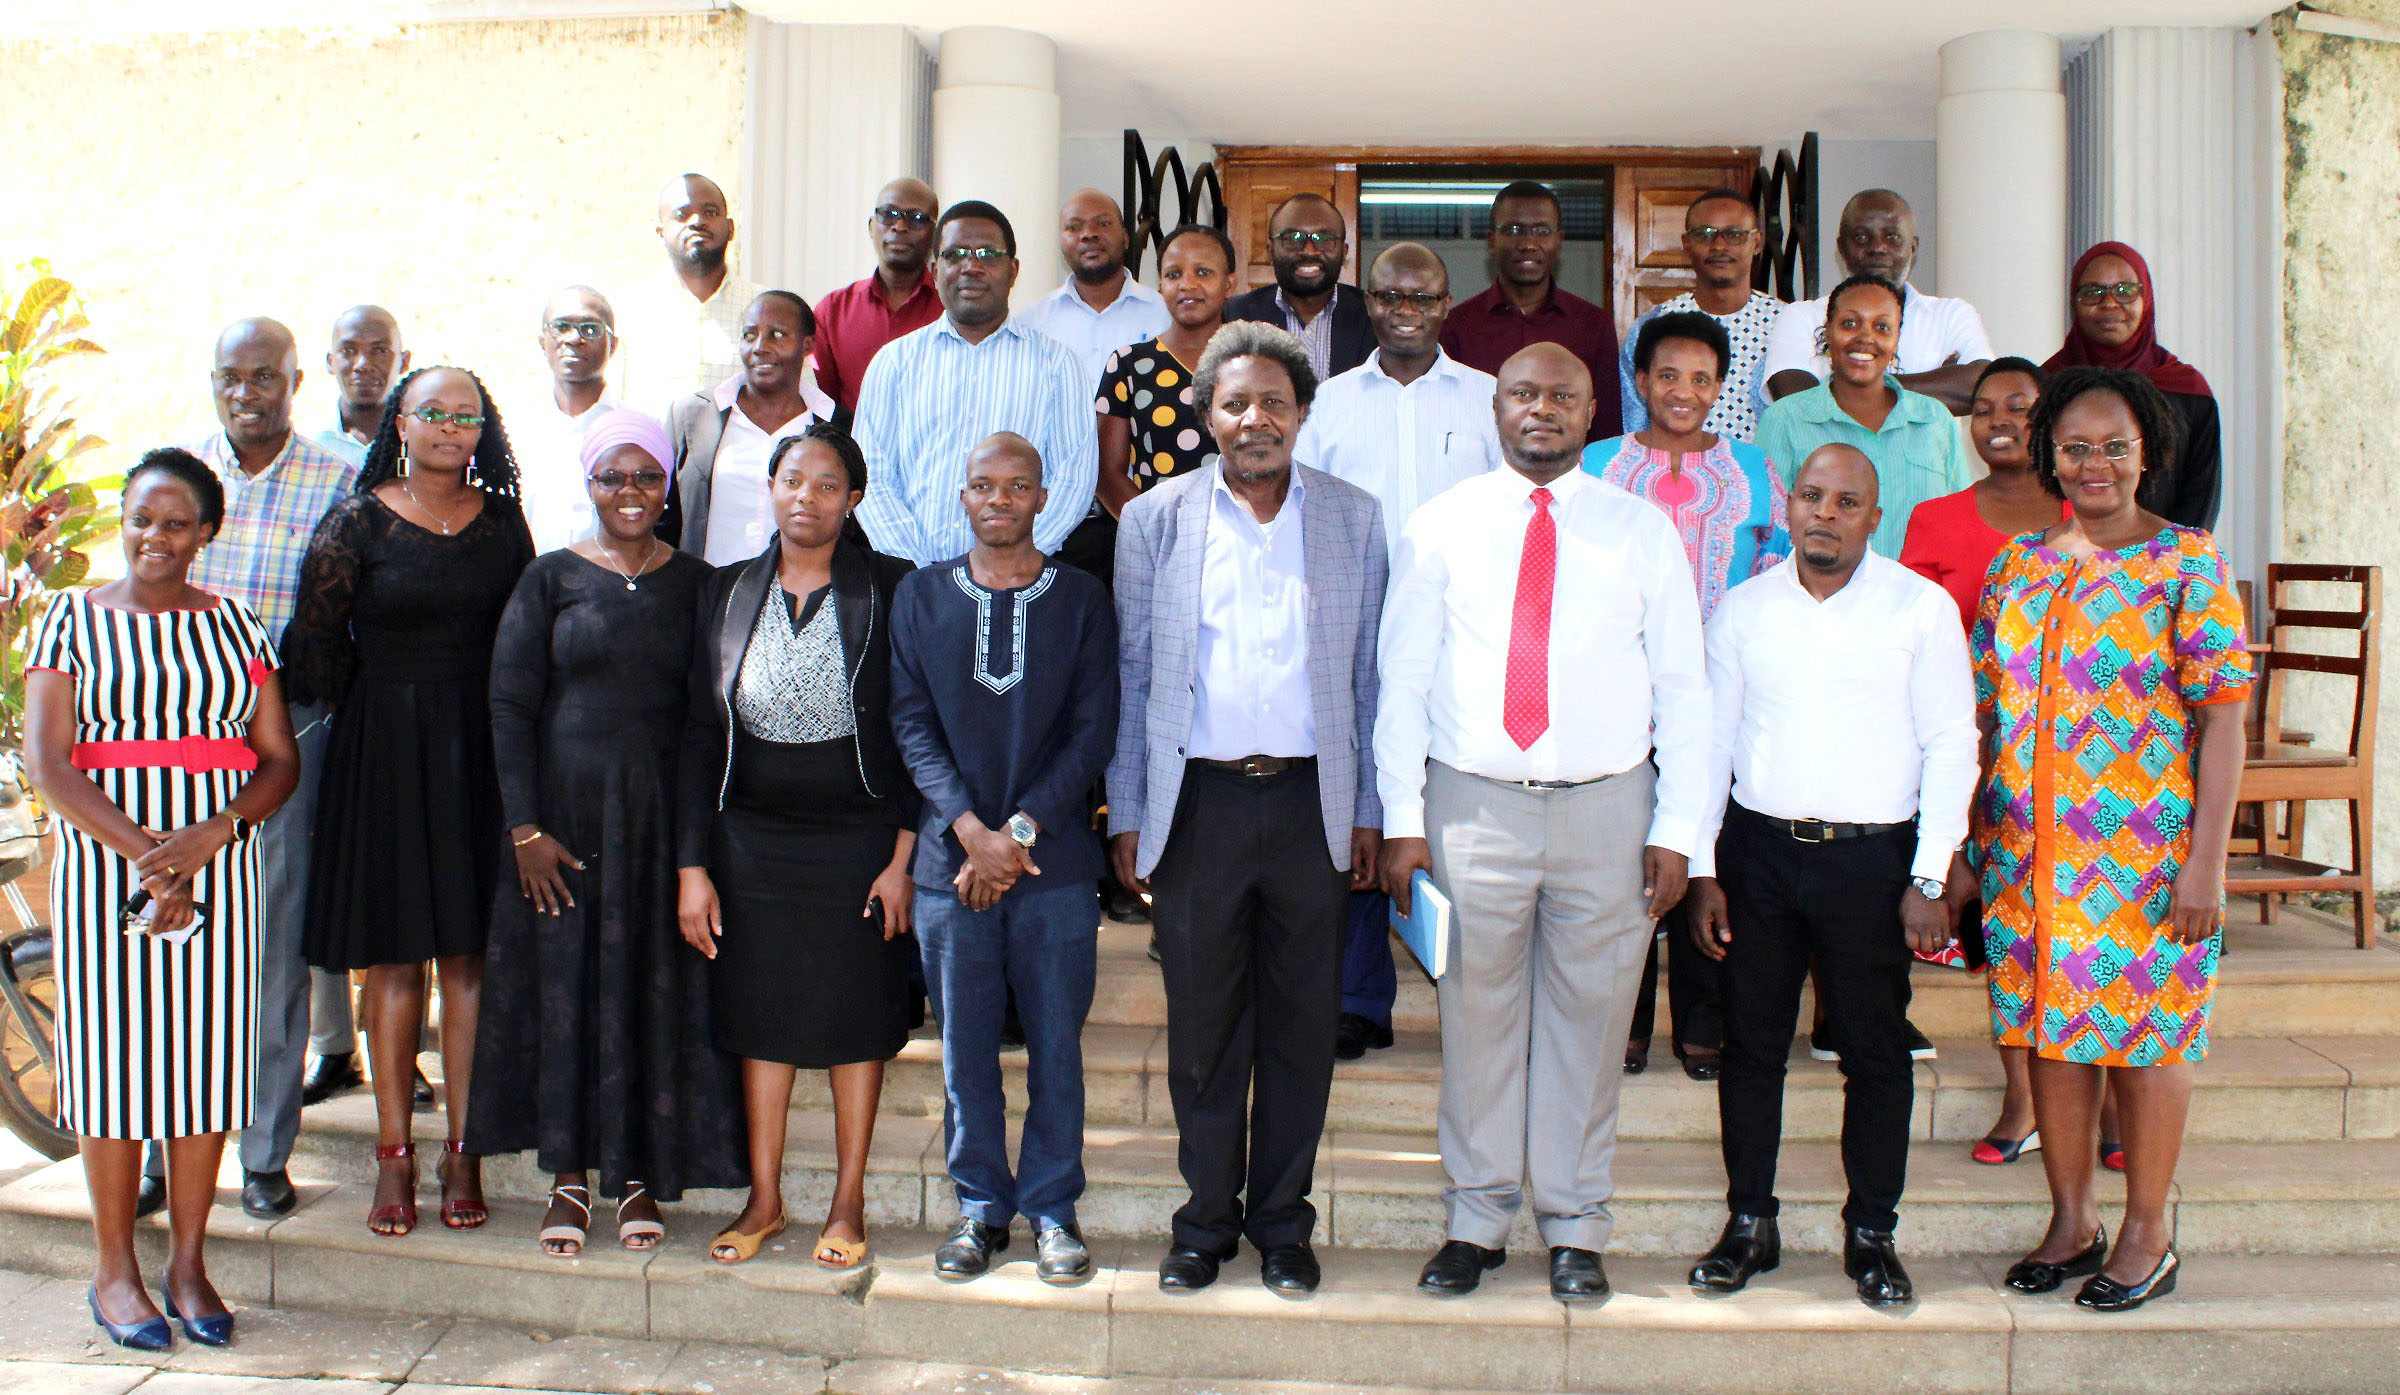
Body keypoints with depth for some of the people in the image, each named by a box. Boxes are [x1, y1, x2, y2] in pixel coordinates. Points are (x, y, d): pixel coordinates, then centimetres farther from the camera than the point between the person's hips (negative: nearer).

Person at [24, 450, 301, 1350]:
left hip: (220, 864, 2)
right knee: (115, 1049, 2)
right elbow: (45, 765, -6)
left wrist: (209, 834, -14)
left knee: (207, 1050, 5)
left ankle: (189, 1261, 17)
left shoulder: (233, 623, 9)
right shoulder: (74, 619, 3)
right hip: (105, 865, -2)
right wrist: (145, 854, -17)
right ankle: (113, 1267, 15)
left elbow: (281, 759, 4)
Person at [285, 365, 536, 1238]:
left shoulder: (503, 521, 8)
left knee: (471, 952, 2)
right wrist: (353, 713, 3)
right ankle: (393, 1155, 10)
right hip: (386, 748, -1)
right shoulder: (358, 523, 1)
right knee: (393, 956, 2)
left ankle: (463, 1150, 9)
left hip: (482, 747, 2)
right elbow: (317, 643, 1)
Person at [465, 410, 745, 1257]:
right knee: (562, 985, 4)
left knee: (658, 990, 4)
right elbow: (509, 704, 0)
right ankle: (570, 1176, 17)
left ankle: (639, 1174, 18)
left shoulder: (695, 584, 6)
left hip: (666, 815, 1)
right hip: (566, 812, -1)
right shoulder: (552, 578, 3)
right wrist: (525, 829, -8)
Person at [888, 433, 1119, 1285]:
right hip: (950, 859, 1)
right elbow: (911, 724, 2)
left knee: (1056, 1040, 4)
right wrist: (971, 831, -11)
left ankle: (1052, 1206, 18)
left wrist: (1019, 832, -10)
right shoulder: (921, 597, 8)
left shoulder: (1081, 600, 5)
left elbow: (1093, 732, -1)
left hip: (1057, 861, -1)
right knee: (964, 1044, 6)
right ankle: (981, 1204, 21)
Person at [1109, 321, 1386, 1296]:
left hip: (1311, 802, 1)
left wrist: (1368, 809, 4)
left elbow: (1368, 674, 7)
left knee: (1302, 1024, 9)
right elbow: (1132, 674, 5)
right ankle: (1207, 1219, 23)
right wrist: (1126, 813, 2)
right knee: (1201, 1024, 7)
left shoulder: (1354, 519, 6)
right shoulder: (1154, 520, 4)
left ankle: (1282, 1222, 24)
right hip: (1196, 802, 0)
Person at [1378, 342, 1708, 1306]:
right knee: (1477, 1016, 7)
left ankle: (1576, 1228, 22)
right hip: (1473, 803, 0)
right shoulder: (1440, 527, 4)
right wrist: (1403, 819, -4)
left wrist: (1675, 830, -2)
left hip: (1605, 805, 1)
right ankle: (1477, 1221, 22)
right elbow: (1404, 678, 3)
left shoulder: (1642, 531, 6)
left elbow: (1683, 686, 4)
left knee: (1589, 1018, 8)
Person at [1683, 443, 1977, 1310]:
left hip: (1873, 855, -2)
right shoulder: (1743, 610, 6)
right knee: (1751, 1044, 8)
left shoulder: (1920, 607, 0)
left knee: (1876, 1052, 6)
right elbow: (1712, 741, 8)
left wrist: (1930, 877, -6)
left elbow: (1951, 744, -1)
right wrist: (1703, 870, 3)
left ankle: (1872, 1234, 20)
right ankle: (1749, 1224, 20)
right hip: (1759, 849, 2)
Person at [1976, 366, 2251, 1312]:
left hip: (2146, 855, -4)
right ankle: (2070, 1222, 25)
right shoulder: (2016, 565, 8)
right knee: (2050, 1033, 10)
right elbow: (1982, 710, 10)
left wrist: (2206, 862, -13)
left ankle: (2147, 1234, 21)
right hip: (2029, 850, 4)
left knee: (2147, 1037, 5)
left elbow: (2223, 721, -8)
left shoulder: (2188, 563, -4)